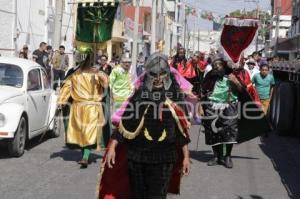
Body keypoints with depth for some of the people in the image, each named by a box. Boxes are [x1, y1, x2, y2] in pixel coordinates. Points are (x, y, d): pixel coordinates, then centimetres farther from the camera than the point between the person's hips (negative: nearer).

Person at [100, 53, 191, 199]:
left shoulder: (174, 97, 2)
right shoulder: (139, 95, 3)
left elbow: (182, 127, 4)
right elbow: (125, 123, 4)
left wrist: (185, 156, 3)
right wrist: (112, 147, -2)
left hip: (163, 159, -1)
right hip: (136, 157, 2)